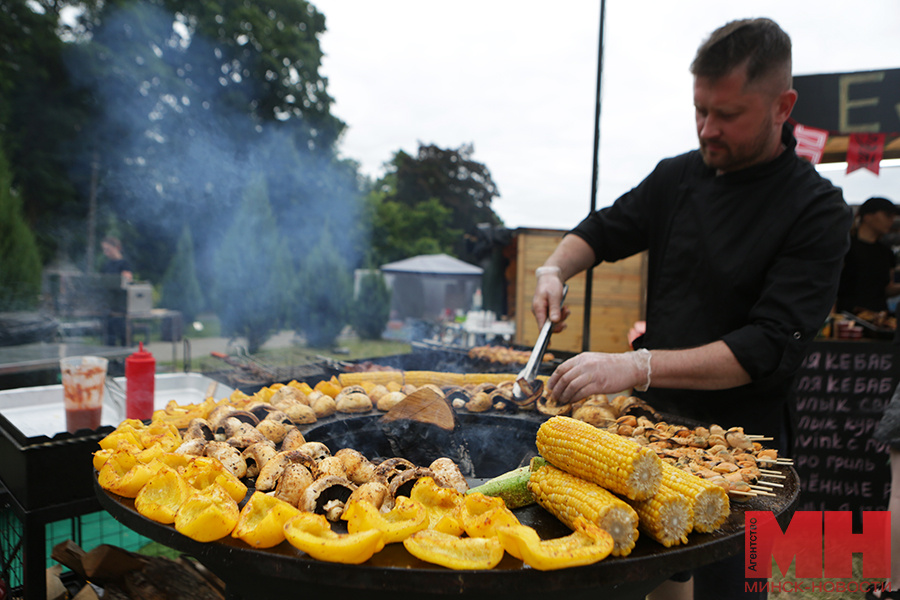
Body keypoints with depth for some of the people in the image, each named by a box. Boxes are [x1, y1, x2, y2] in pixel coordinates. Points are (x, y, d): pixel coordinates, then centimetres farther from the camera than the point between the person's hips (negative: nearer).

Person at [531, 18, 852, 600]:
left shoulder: (817, 210, -14)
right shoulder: (677, 177, 2)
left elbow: (770, 347, -22)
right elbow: (604, 230, 15)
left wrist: (637, 367, -32)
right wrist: (554, 270, -7)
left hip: (738, 437, -4)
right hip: (656, 417, 5)